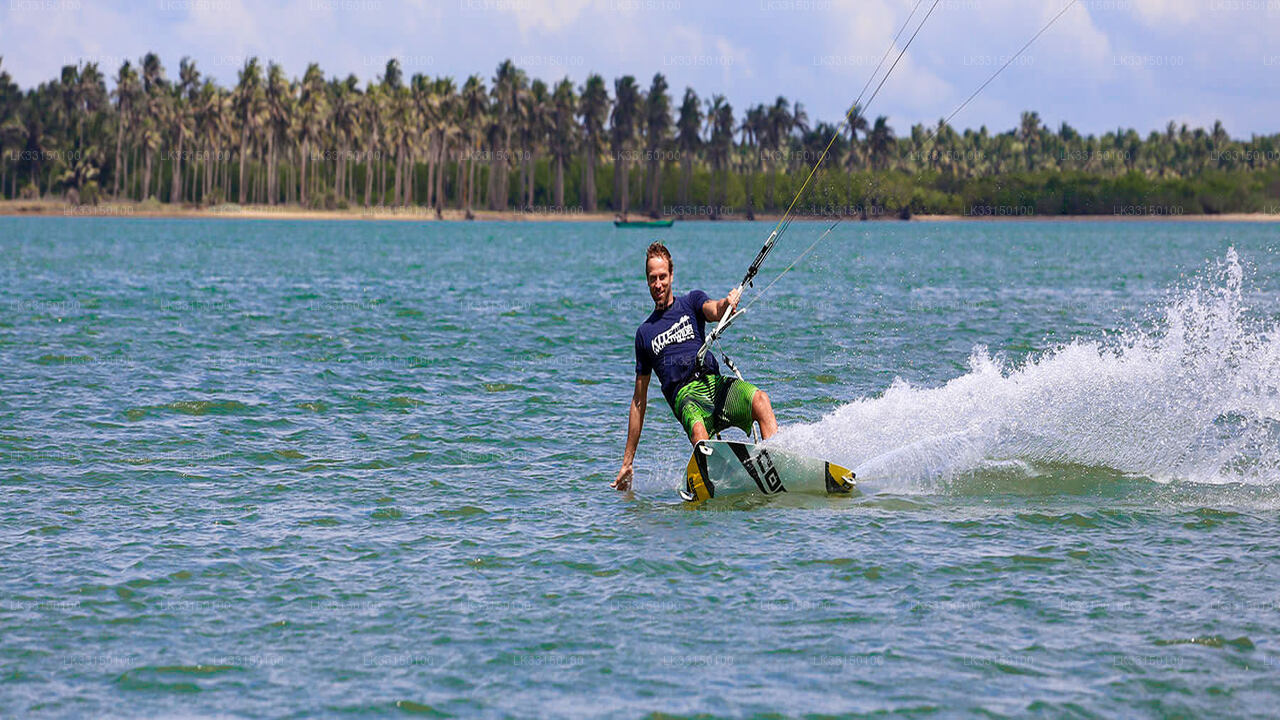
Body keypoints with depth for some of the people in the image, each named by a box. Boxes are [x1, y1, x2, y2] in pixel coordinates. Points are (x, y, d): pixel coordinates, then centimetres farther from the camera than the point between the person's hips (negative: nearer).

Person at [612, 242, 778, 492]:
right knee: (698, 430, -36)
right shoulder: (645, 333, 23)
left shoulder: (691, 302, 20)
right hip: (685, 395, 0)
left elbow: (714, 311, -6)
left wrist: (726, 304, -35)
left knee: (760, 400, -31)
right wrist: (627, 460, 22)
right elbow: (639, 400, 26)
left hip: (715, 384, 0)